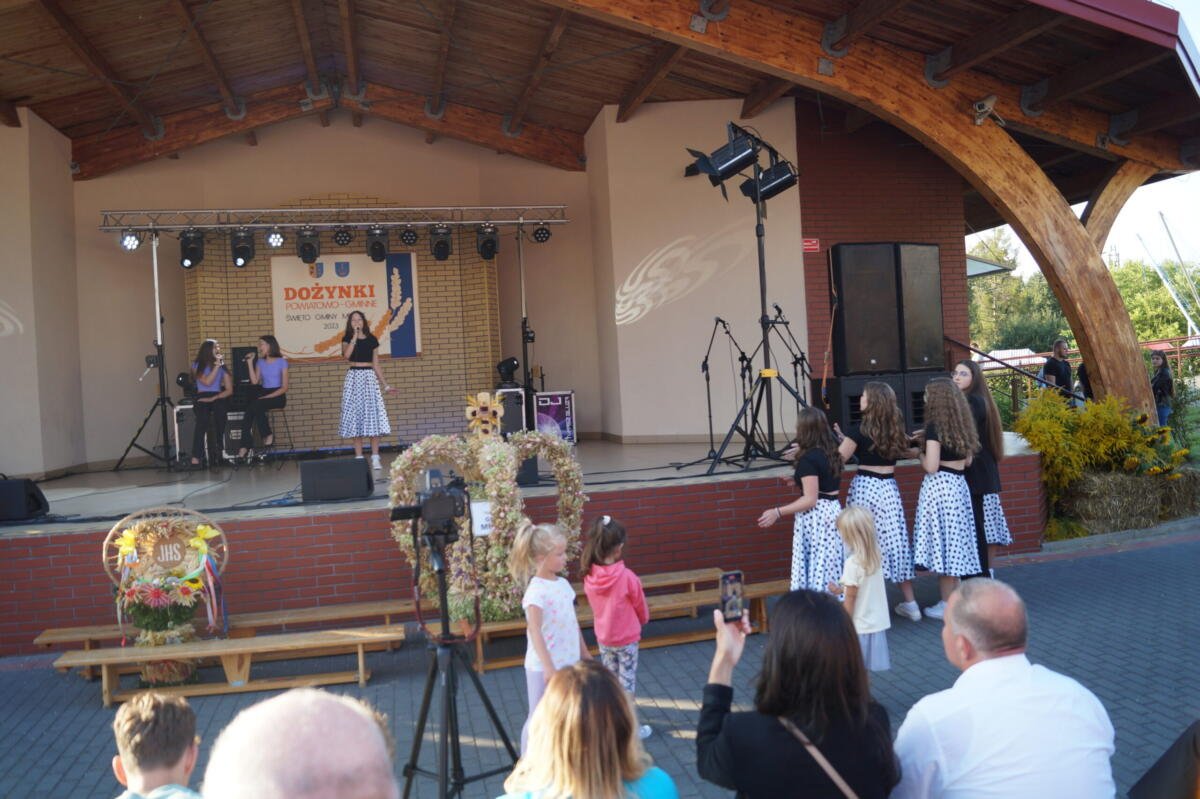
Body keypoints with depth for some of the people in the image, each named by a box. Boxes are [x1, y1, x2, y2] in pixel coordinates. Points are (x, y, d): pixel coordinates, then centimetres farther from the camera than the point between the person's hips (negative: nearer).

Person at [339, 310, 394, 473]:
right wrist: (355, 336, -14)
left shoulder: (372, 339, 9)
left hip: (370, 377, 1)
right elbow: (346, 355, -17)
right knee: (356, 417, -1)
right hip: (354, 377, -1)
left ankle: (375, 459, -2)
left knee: (373, 417, -5)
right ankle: (359, 459, 3)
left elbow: (376, 365, 11)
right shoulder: (347, 339, 5)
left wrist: (385, 385, 8)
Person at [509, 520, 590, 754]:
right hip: (543, 668, -7)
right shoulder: (536, 591, -21)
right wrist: (548, 667, -34)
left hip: (569, 664, 7)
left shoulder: (563, 584, 4)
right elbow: (535, 632, -28)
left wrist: (584, 653, 20)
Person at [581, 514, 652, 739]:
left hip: (603, 637, 5)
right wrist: (643, 620, 14)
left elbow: (596, 605, 4)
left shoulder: (589, 576, -12)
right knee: (627, 682, 9)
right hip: (626, 638, -4)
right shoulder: (627, 577, -25)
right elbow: (641, 608, -8)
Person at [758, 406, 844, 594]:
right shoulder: (831, 453, 7)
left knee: (816, 568, -2)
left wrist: (778, 512, -18)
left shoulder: (808, 459, -18)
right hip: (833, 512, 9)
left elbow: (810, 500, -20)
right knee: (831, 568, 13)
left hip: (815, 516, -9)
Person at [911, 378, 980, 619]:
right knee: (954, 542, 13)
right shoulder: (961, 424, 8)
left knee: (941, 542, -1)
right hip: (958, 486, 7)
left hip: (939, 486, -7)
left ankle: (947, 604, 6)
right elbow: (967, 460, 17)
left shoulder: (935, 426, -13)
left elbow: (931, 467, -18)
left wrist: (919, 452, 2)